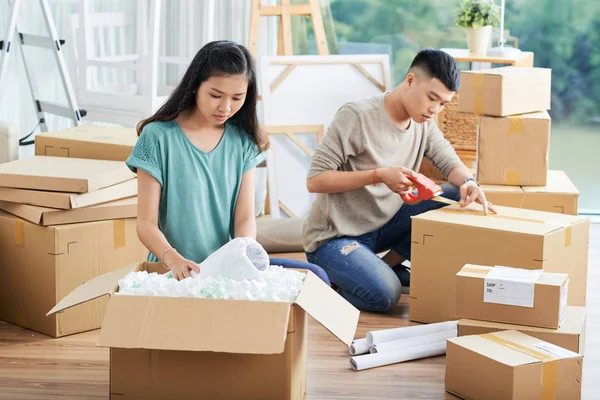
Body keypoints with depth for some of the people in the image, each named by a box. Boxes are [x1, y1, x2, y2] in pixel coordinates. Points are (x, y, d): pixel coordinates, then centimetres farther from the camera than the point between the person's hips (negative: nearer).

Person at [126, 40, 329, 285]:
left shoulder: (242, 141, 6)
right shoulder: (159, 137, -5)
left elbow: (245, 216, 3)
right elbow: (146, 223, -7)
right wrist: (173, 259, -27)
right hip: (180, 270, -4)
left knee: (315, 276, -15)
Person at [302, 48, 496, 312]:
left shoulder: (423, 122, 0)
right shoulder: (357, 116, -21)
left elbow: (450, 163, 2)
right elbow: (314, 180, -21)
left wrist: (469, 182, -23)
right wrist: (380, 175, -30)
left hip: (383, 225, 7)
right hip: (335, 237, -7)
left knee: (458, 199, -9)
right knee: (384, 295, -32)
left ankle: (388, 265, 2)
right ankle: (335, 277, 1)